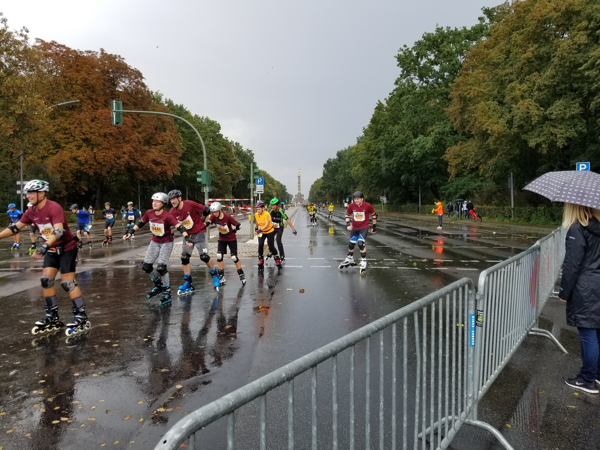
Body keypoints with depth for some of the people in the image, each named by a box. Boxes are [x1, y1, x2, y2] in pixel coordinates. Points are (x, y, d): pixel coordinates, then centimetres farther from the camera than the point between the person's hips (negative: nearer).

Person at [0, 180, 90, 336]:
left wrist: (43, 247, -44)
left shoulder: (54, 208, -24)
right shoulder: (31, 211, 1)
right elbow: (16, 227, 9)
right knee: (46, 279, 3)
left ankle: (81, 317, -4)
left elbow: (59, 231, -35)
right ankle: (52, 317, 13)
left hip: (67, 247, -8)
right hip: (52, 249, 8)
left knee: (67, 282, -11)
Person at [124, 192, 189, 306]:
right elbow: (140, 223, 9)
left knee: (161, 267, -17)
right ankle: (158, 286, 30)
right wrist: (130, 232, 7)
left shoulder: (167, 216, -24)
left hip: (166, 242, -6)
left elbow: (179, 226, -32)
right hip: (155, 242, 6)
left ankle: (167, 294, -3)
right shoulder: (149, 213, -7)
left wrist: (186, 237, -46)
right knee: (146, 266, 6)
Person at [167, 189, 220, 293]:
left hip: (199, 233, -5)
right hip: (187, 235, 5)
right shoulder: (172, 213, -5)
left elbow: (206, 211, -11)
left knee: (204, 257, -12)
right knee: (184, 258, 0)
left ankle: (215, 275, 14)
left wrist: (201, 221, 8)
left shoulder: (190, 204, -18)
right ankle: (188, 284, 11)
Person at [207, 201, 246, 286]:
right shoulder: (214, 217, -11)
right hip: (222, 239, 4)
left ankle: (242, 275, 13)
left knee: (234, 257, -5)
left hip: (232, 239, -4)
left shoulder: (228, 217, -25)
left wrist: (233, 231, -8)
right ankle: (221, 277, 5)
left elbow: (238, 225, -20)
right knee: (219, 256, -6)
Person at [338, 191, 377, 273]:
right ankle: (350, 259, 36)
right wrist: (347, 224, -7)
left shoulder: (368, 206, -14)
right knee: (351, 244, 12)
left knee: (361, 243, -21)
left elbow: (374, 215, 0)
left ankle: (363, 261, -5)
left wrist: (374, 227, 4)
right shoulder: (351, 206, -9)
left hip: (364, 227, -4)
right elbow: (347, 215, 7)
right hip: (354, 228, 4)